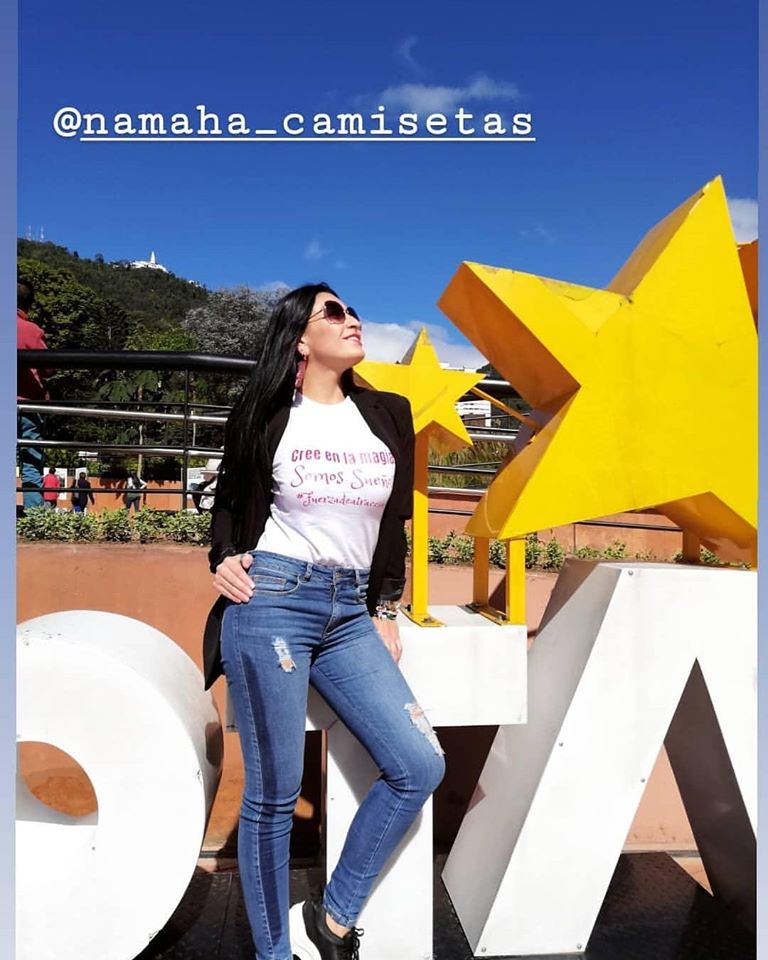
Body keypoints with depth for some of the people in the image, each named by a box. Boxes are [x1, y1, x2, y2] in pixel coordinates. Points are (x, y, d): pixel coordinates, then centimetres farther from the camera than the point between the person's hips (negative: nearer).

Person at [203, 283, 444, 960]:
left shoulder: (388, 415, 11)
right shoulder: (265, 413, 2)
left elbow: (395, 522, 15)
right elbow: (230, 500, 14)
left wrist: (386, 610, 11)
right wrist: (224, 559, -5)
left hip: (351, 611, 5)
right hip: (273, 601, -4)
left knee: (420, 765, -1)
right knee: (274, 793, 2)